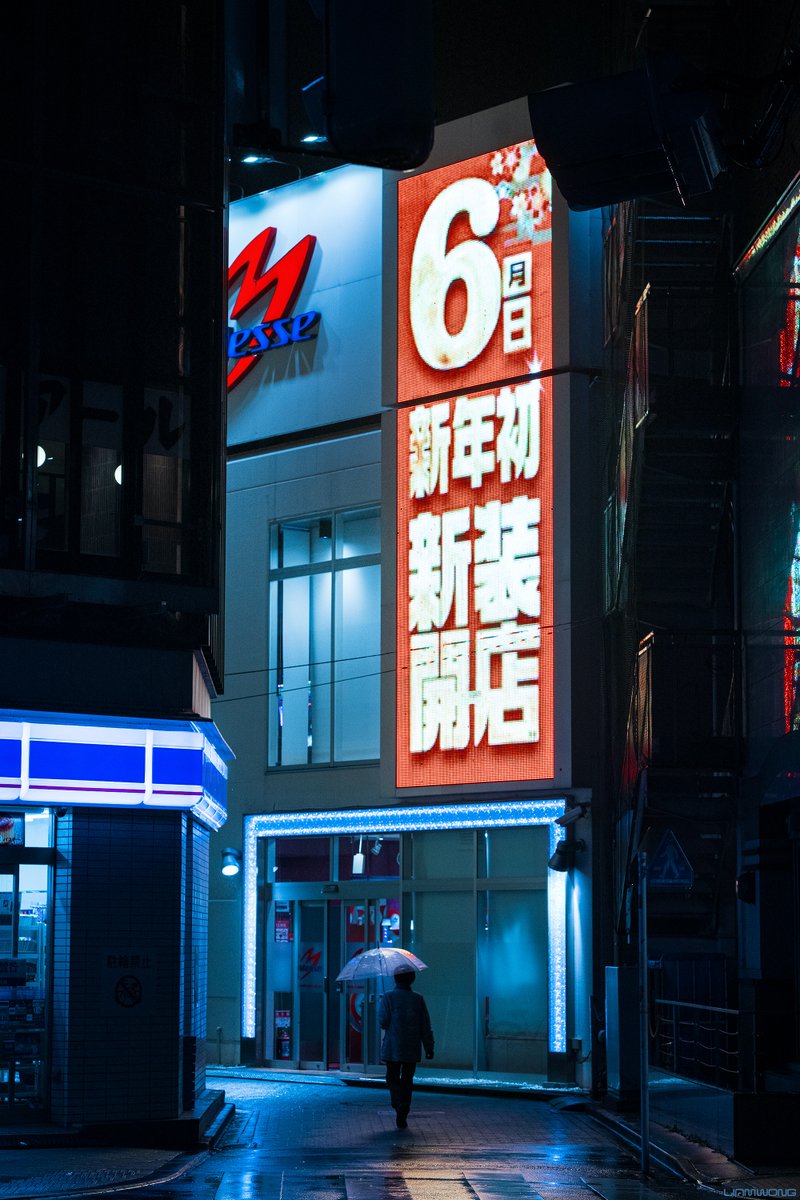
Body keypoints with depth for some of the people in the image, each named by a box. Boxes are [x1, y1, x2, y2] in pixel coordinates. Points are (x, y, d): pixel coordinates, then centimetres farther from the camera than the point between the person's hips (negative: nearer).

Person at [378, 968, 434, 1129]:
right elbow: (426, 1026, 0)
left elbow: (383, 1022, -12)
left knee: (393, 1078, 10)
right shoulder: (418, 999, 0)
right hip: (412, 1049, 2)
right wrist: (429, 1047, 6)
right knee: (407, 1080, 9)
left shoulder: (388, 997, -6)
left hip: (393, 1048, -2)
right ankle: (402, 1117, 7)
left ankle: (399, 1104, -17)